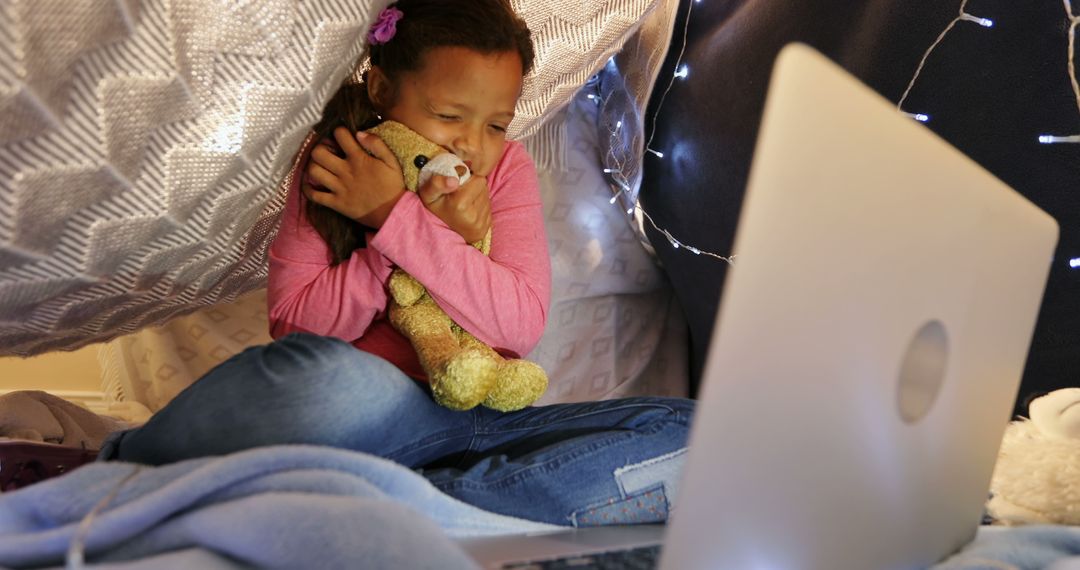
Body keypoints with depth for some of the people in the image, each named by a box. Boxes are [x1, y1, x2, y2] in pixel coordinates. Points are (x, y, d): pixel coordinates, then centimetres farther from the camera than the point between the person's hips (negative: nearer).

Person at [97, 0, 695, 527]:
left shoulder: (507, 169, 5)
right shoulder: (329, 169, 2)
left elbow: (521, 324, -9)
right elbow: (291, 323, -9)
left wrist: (397, 217, -17)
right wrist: (437, 234, -18)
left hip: (481, 420, 4)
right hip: (375, 416, -3)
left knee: (685, 435, -22)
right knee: (330, 376, -41)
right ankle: (123, 463, -15)